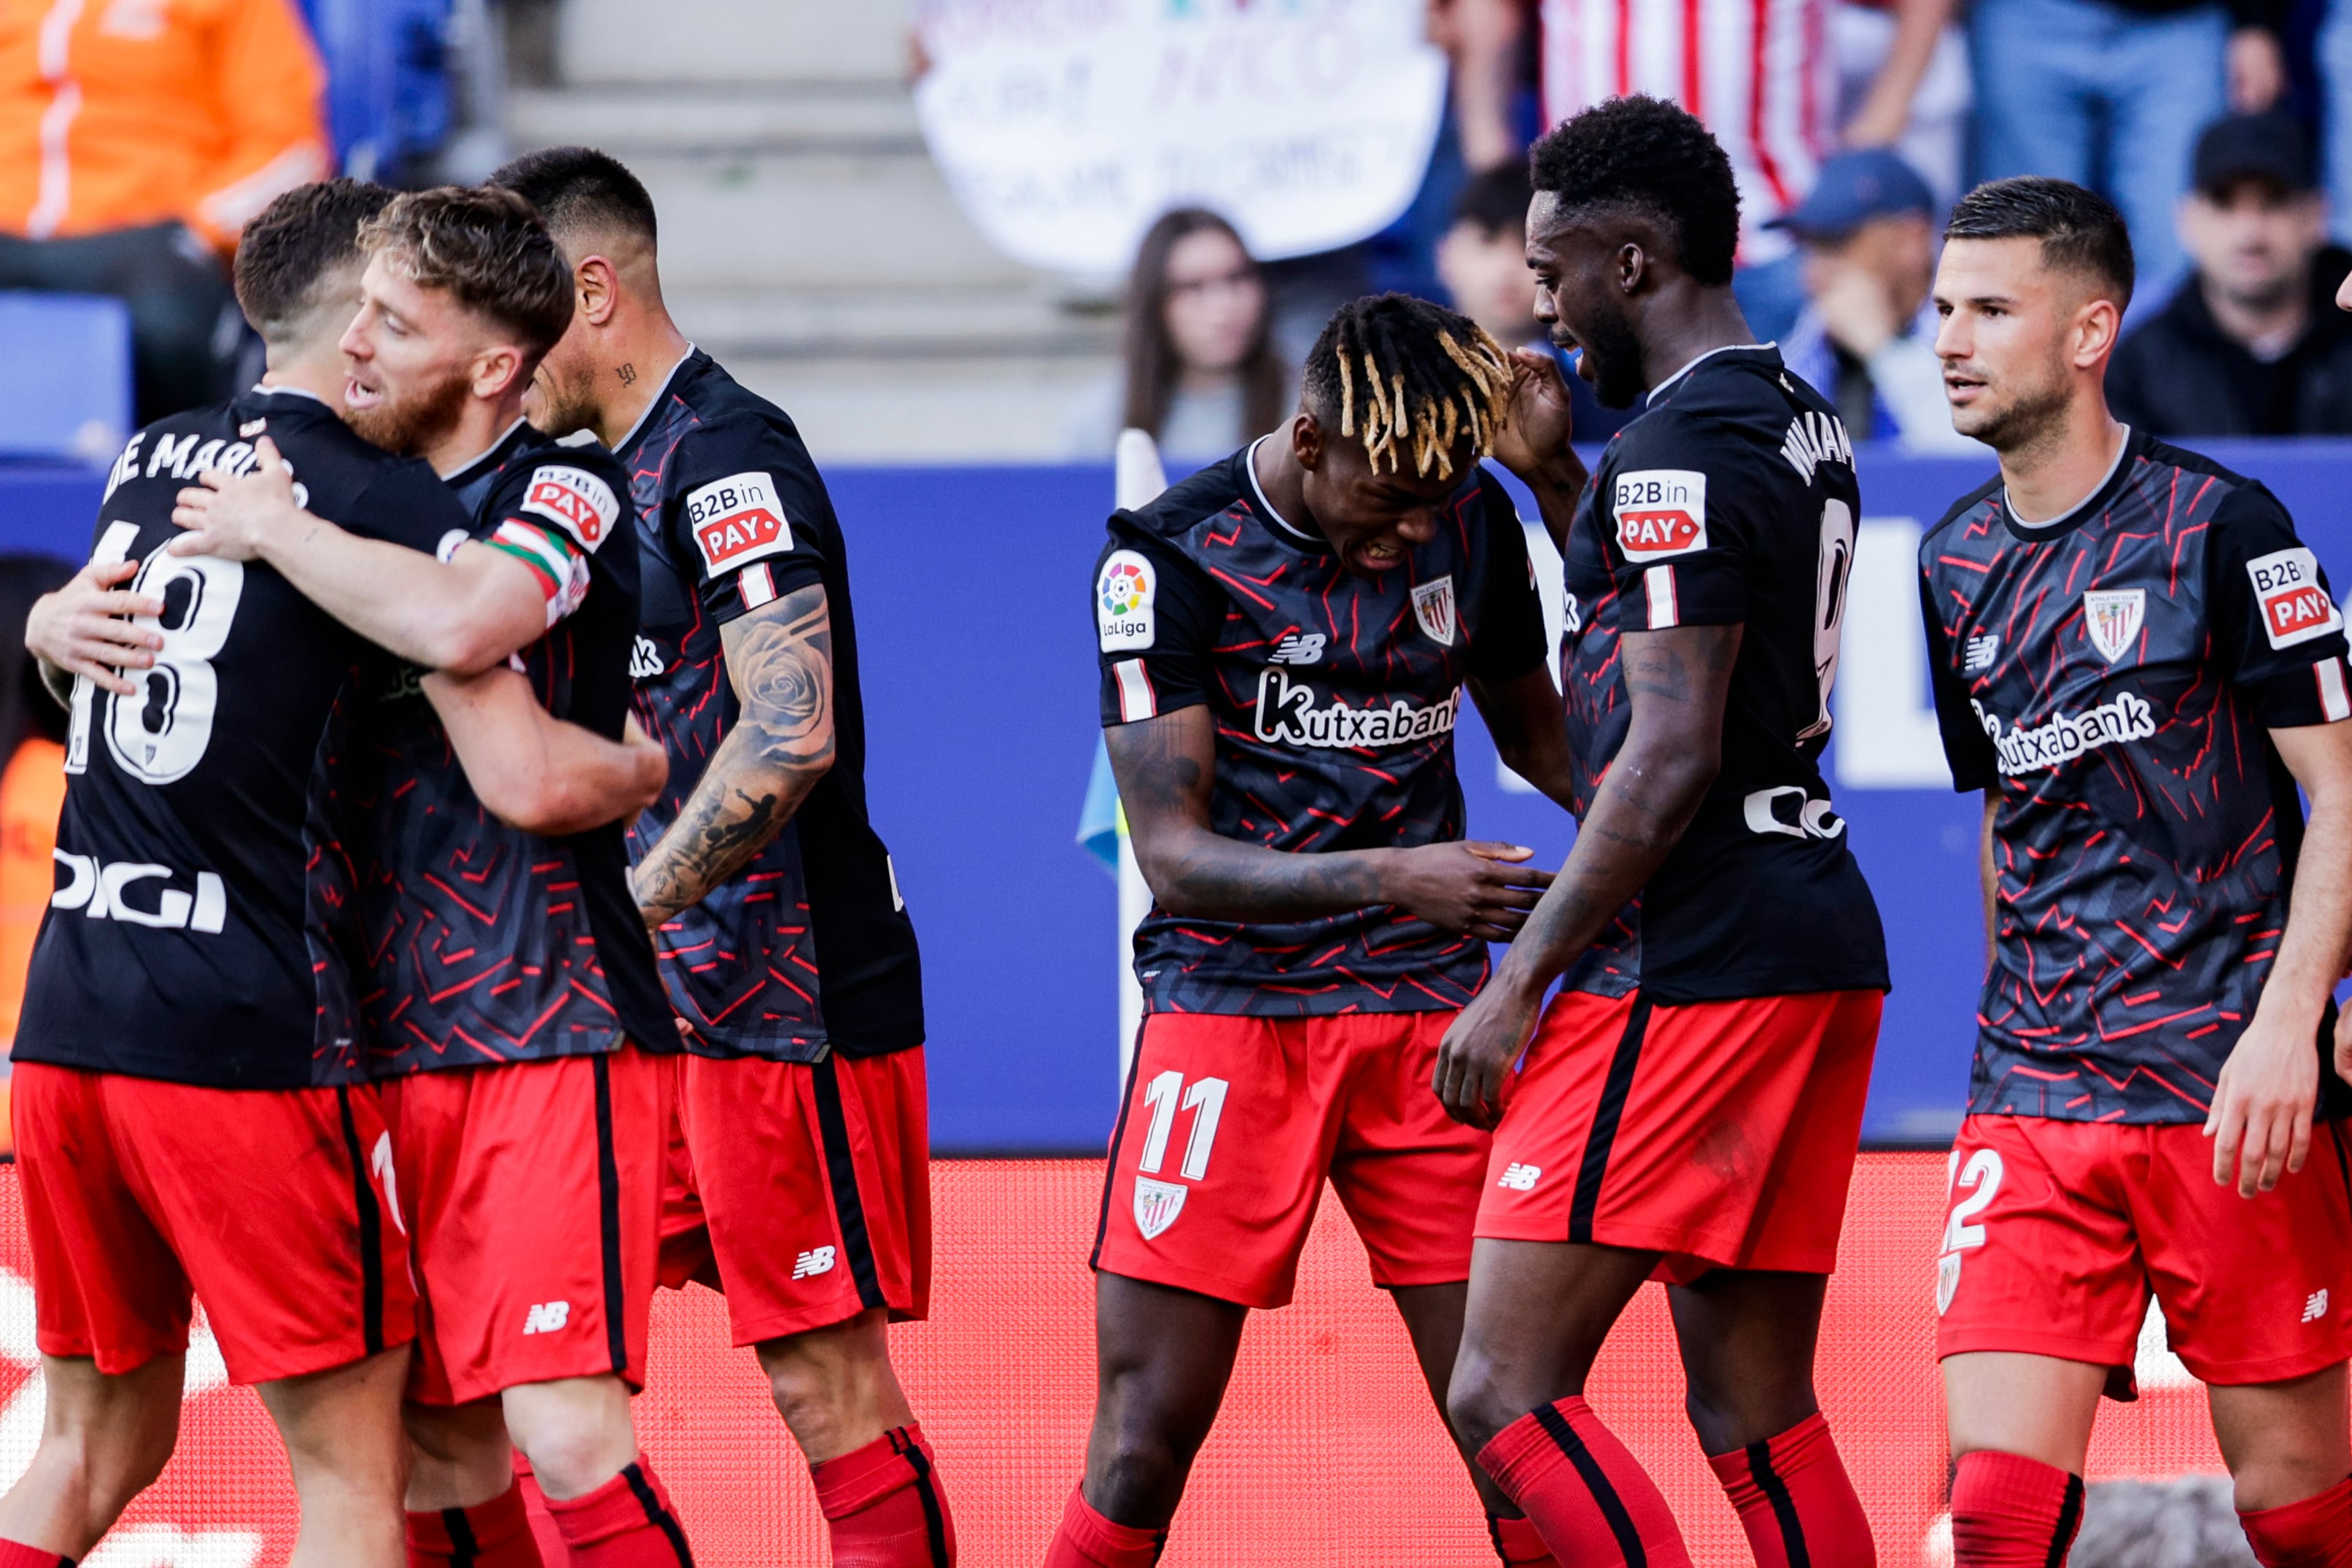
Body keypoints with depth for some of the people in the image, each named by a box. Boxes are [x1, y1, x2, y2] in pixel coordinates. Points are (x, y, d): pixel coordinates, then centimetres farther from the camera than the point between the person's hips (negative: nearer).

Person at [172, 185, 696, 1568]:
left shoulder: (568, 492, -7)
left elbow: (464, 617, -29)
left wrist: (275, 532, -16)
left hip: (558, 1035, -7)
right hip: (404, 1041, 7)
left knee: (567, 1437, -17)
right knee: (440, 1447, 7)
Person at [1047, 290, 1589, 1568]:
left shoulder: (1473, 518, 5)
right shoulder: (1171, 556, -9)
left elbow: (1538, 733, 22)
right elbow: (1173, 856, -14)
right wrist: (1392, 876, -27)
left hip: (1427, 1014, 3)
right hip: (1229, 1010, -3)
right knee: (1147, 1437, -7)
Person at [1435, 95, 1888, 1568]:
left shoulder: (1678, 453, -14)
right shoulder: (1806, 424, 15)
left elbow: (1670, 755, -20)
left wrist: (1523, 982, -17)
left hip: (1694, 972, -10)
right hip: (1821, 940, 10)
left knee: (1504, 1388, -10)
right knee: (1760, 1419, 11)